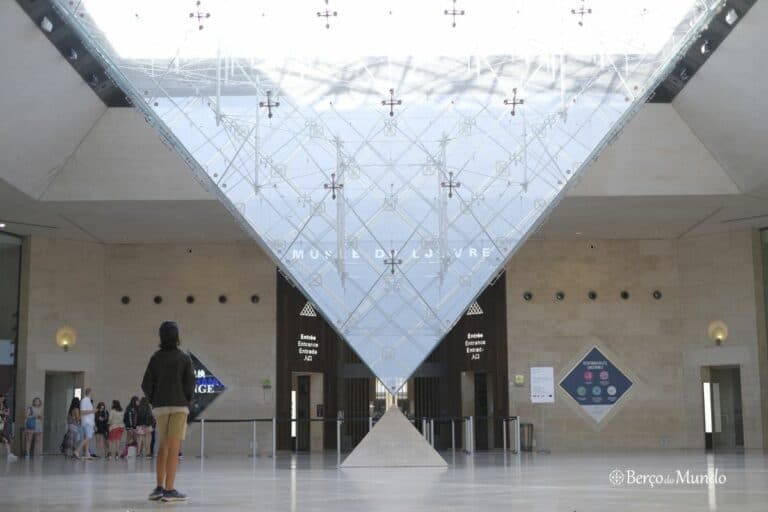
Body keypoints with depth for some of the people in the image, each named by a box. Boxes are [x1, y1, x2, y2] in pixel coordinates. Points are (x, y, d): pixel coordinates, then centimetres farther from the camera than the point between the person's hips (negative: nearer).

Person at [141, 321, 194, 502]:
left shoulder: (155, 358, 5)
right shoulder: (184, 358, -2)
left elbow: (146, 384, 0)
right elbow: (190, 383, -9)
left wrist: (154, 401, 13)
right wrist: (187, 401, 6)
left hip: (160, 406, 4)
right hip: (179, 405, -4)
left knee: (163, 446, 15)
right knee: (174, 447, -6)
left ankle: (159, 487, 12)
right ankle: (169, 490, -9)